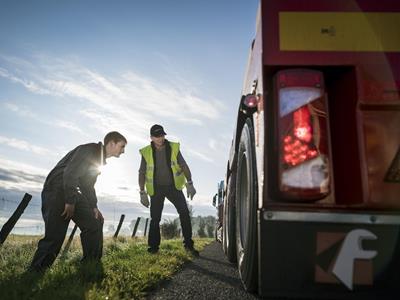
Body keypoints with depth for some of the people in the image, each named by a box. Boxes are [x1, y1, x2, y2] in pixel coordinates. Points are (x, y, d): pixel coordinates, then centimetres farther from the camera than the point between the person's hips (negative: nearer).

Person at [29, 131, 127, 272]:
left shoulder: (99, 158, 15)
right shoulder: (88, 150, -16)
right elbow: (69, 173, -25)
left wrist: (93, 206, 9)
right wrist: (70, 202, -22)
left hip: (72, 193, 10)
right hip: (56, 190, -10)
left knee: (95, 222, 5)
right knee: (55, 235, -12)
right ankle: (34, 271, 3)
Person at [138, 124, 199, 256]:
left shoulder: (174, 148, -5)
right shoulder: (146, 152, -5)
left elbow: (184, 166, -1)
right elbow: (142, 173, 2)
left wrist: (189, 184, -11)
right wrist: (142, 193, -4)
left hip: (173, 186, 0)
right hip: (156, 188, 0)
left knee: (184, 212, -11)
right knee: (155, 218, 2)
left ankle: (188, 244, -1)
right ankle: (153, 247, 17)